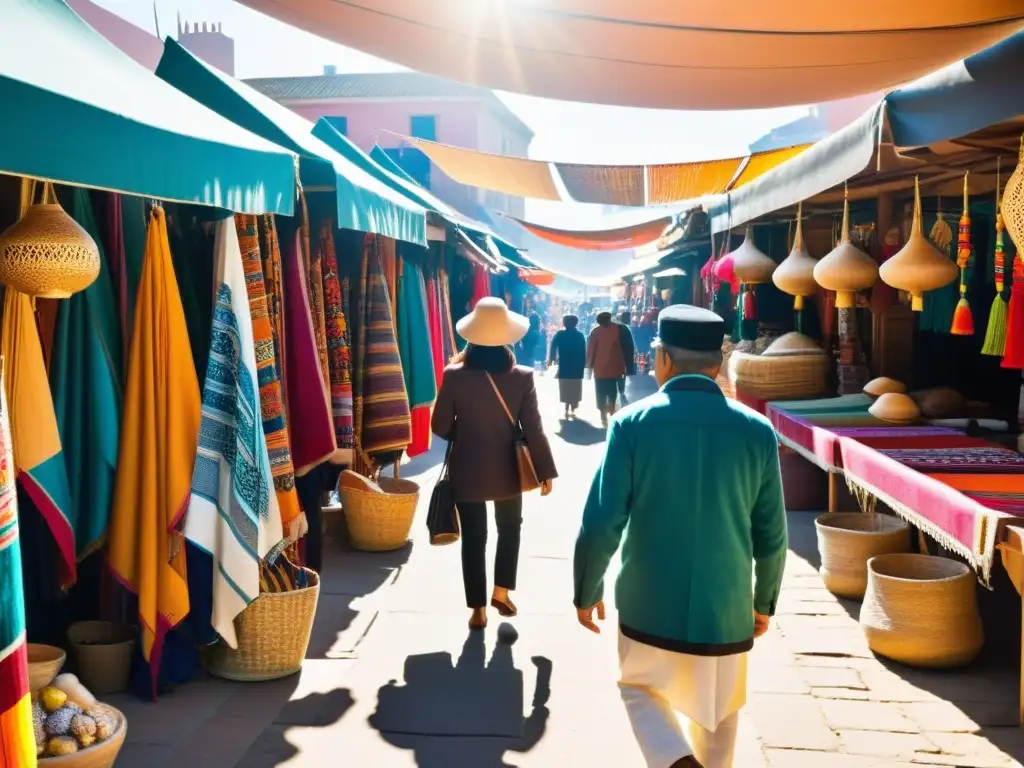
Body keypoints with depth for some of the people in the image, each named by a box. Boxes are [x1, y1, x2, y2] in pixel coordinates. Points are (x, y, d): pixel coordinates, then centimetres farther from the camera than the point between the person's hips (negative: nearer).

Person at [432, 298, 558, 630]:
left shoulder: (454, 375, -14)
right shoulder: (522, 377, -14)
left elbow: (440, 426, -6)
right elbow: (533, 429, -11)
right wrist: (546, 470, -1)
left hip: (467, 471, 0)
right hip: (507, 471, 1)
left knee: (474, 537, 10)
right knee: (510, 528, 24)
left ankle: (478, 609, 15)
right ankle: (501, 591, 25)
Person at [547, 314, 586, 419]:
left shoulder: (560, 335, 0)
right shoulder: (580, 335, 6)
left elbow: (553, 349, -6)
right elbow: (583, 352, 5)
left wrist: (551, 360, 3)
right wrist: (583, 364, 9)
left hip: (564, 367, -2)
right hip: (577, 367, 2)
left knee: (565, 389, 1)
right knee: (575, 390, 8)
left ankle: (567, 410, -9)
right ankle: (572, 410, 6)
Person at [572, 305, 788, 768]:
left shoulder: (632, 424, -12)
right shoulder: (757, 431, -6)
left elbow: (602, 523, -12)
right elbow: (771, 535, 0)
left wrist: (587, 592, 4)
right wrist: (764, 601, 15)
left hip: (650, 605, -2)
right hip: (726, 609, 2)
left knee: (641, 690, 20)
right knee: (718, 715, 22)